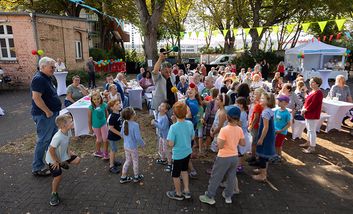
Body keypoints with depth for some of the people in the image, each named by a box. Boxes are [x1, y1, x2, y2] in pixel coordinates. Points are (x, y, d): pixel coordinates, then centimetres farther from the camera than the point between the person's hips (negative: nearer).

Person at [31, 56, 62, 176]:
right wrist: (47, 111, -22)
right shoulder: (39, 79, -19)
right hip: (44, 115, -10)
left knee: (53, 138, 20)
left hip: (52, 113, 10)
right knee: (43, 140, -1)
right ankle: (37, 168, 13)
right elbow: (36, 97, -27)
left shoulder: (46, 78, 12)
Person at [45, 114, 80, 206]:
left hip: (63, 155, 7)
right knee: (58, 176, -6)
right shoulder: (58, 137, -39)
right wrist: (56, 161, -19)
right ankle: (54, 194, 18)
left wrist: (68, 151, -3)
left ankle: (63, 163, 27)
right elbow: (51, 150, -31)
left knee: (77, 160, 0)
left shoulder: (68, 131, -14)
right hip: (53, 159, -7)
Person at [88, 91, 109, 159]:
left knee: (105, 139, 4)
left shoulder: (104, 105, -14)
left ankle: (105, 153, 22)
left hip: (103, 124, 1)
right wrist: (90, 129, -4)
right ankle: (97, 152, 42)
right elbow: (89, 119, -10)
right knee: (99, 139, 16)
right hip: (95, 126, -1)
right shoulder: (91, 108, -19)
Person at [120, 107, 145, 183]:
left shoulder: (124, 123, -6)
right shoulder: (135, 125, -27)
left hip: (126, 146, 6)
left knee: (128, 161, 22)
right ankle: (136, 177, 33)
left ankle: (123, 177, 31)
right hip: (133, 147, -6)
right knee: (135, 161, 15)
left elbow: (122, 133, 7)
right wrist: (142, 144, -7)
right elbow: (138, 137, -24)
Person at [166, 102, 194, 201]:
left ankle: (178, 194, 36)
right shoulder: (190, 124, -11)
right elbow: (192, 137, 2)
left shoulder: (173, 127, -27)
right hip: (188, 152, 5)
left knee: (175, 174, 18)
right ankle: (186, 191, 38)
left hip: (178, 154, -5)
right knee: (184, 170, 28)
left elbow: (171, 144, -23)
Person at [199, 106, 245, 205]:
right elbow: (243, 143, 4)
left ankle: (209, 197, 20)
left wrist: (218, 139, -6)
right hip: (234, 156, 6)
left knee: (215, 177, 9)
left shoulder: (224, 129, -23)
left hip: (224, 157, -5)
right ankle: (228, 196, 35)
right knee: (231, 177, 19)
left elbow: (220, 145, -24)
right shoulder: (240, 129, -5)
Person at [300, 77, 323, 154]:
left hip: (313, 115, -10)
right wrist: (303, 108, 2)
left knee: (312, 131, -3)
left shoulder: (318, 93, -21)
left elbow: (313, 104, -23)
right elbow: (307, 101, 15)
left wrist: (305, 110, -12)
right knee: (309, 129, 21)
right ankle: (308, 143, 37)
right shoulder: (312, 91, 11)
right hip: (308, 114, 10)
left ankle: (312, 148, 6)